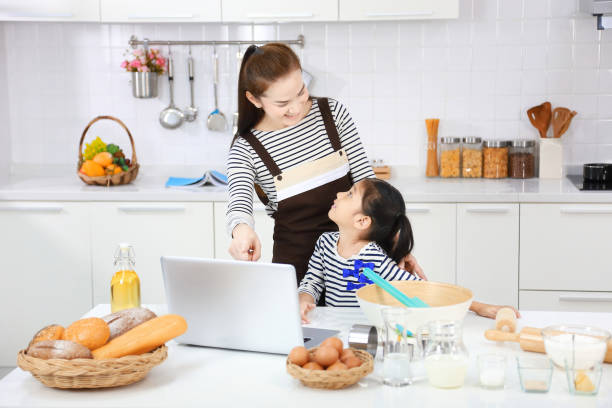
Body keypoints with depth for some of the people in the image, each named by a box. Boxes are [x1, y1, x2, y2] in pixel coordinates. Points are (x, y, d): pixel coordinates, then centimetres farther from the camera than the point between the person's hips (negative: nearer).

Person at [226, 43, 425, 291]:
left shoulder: (333, 113, 1)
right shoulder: (245, 149, -5)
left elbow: (366, 181, 3)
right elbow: (239, 203, -21)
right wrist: (241, 230, -47)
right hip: (296, 262, -2)